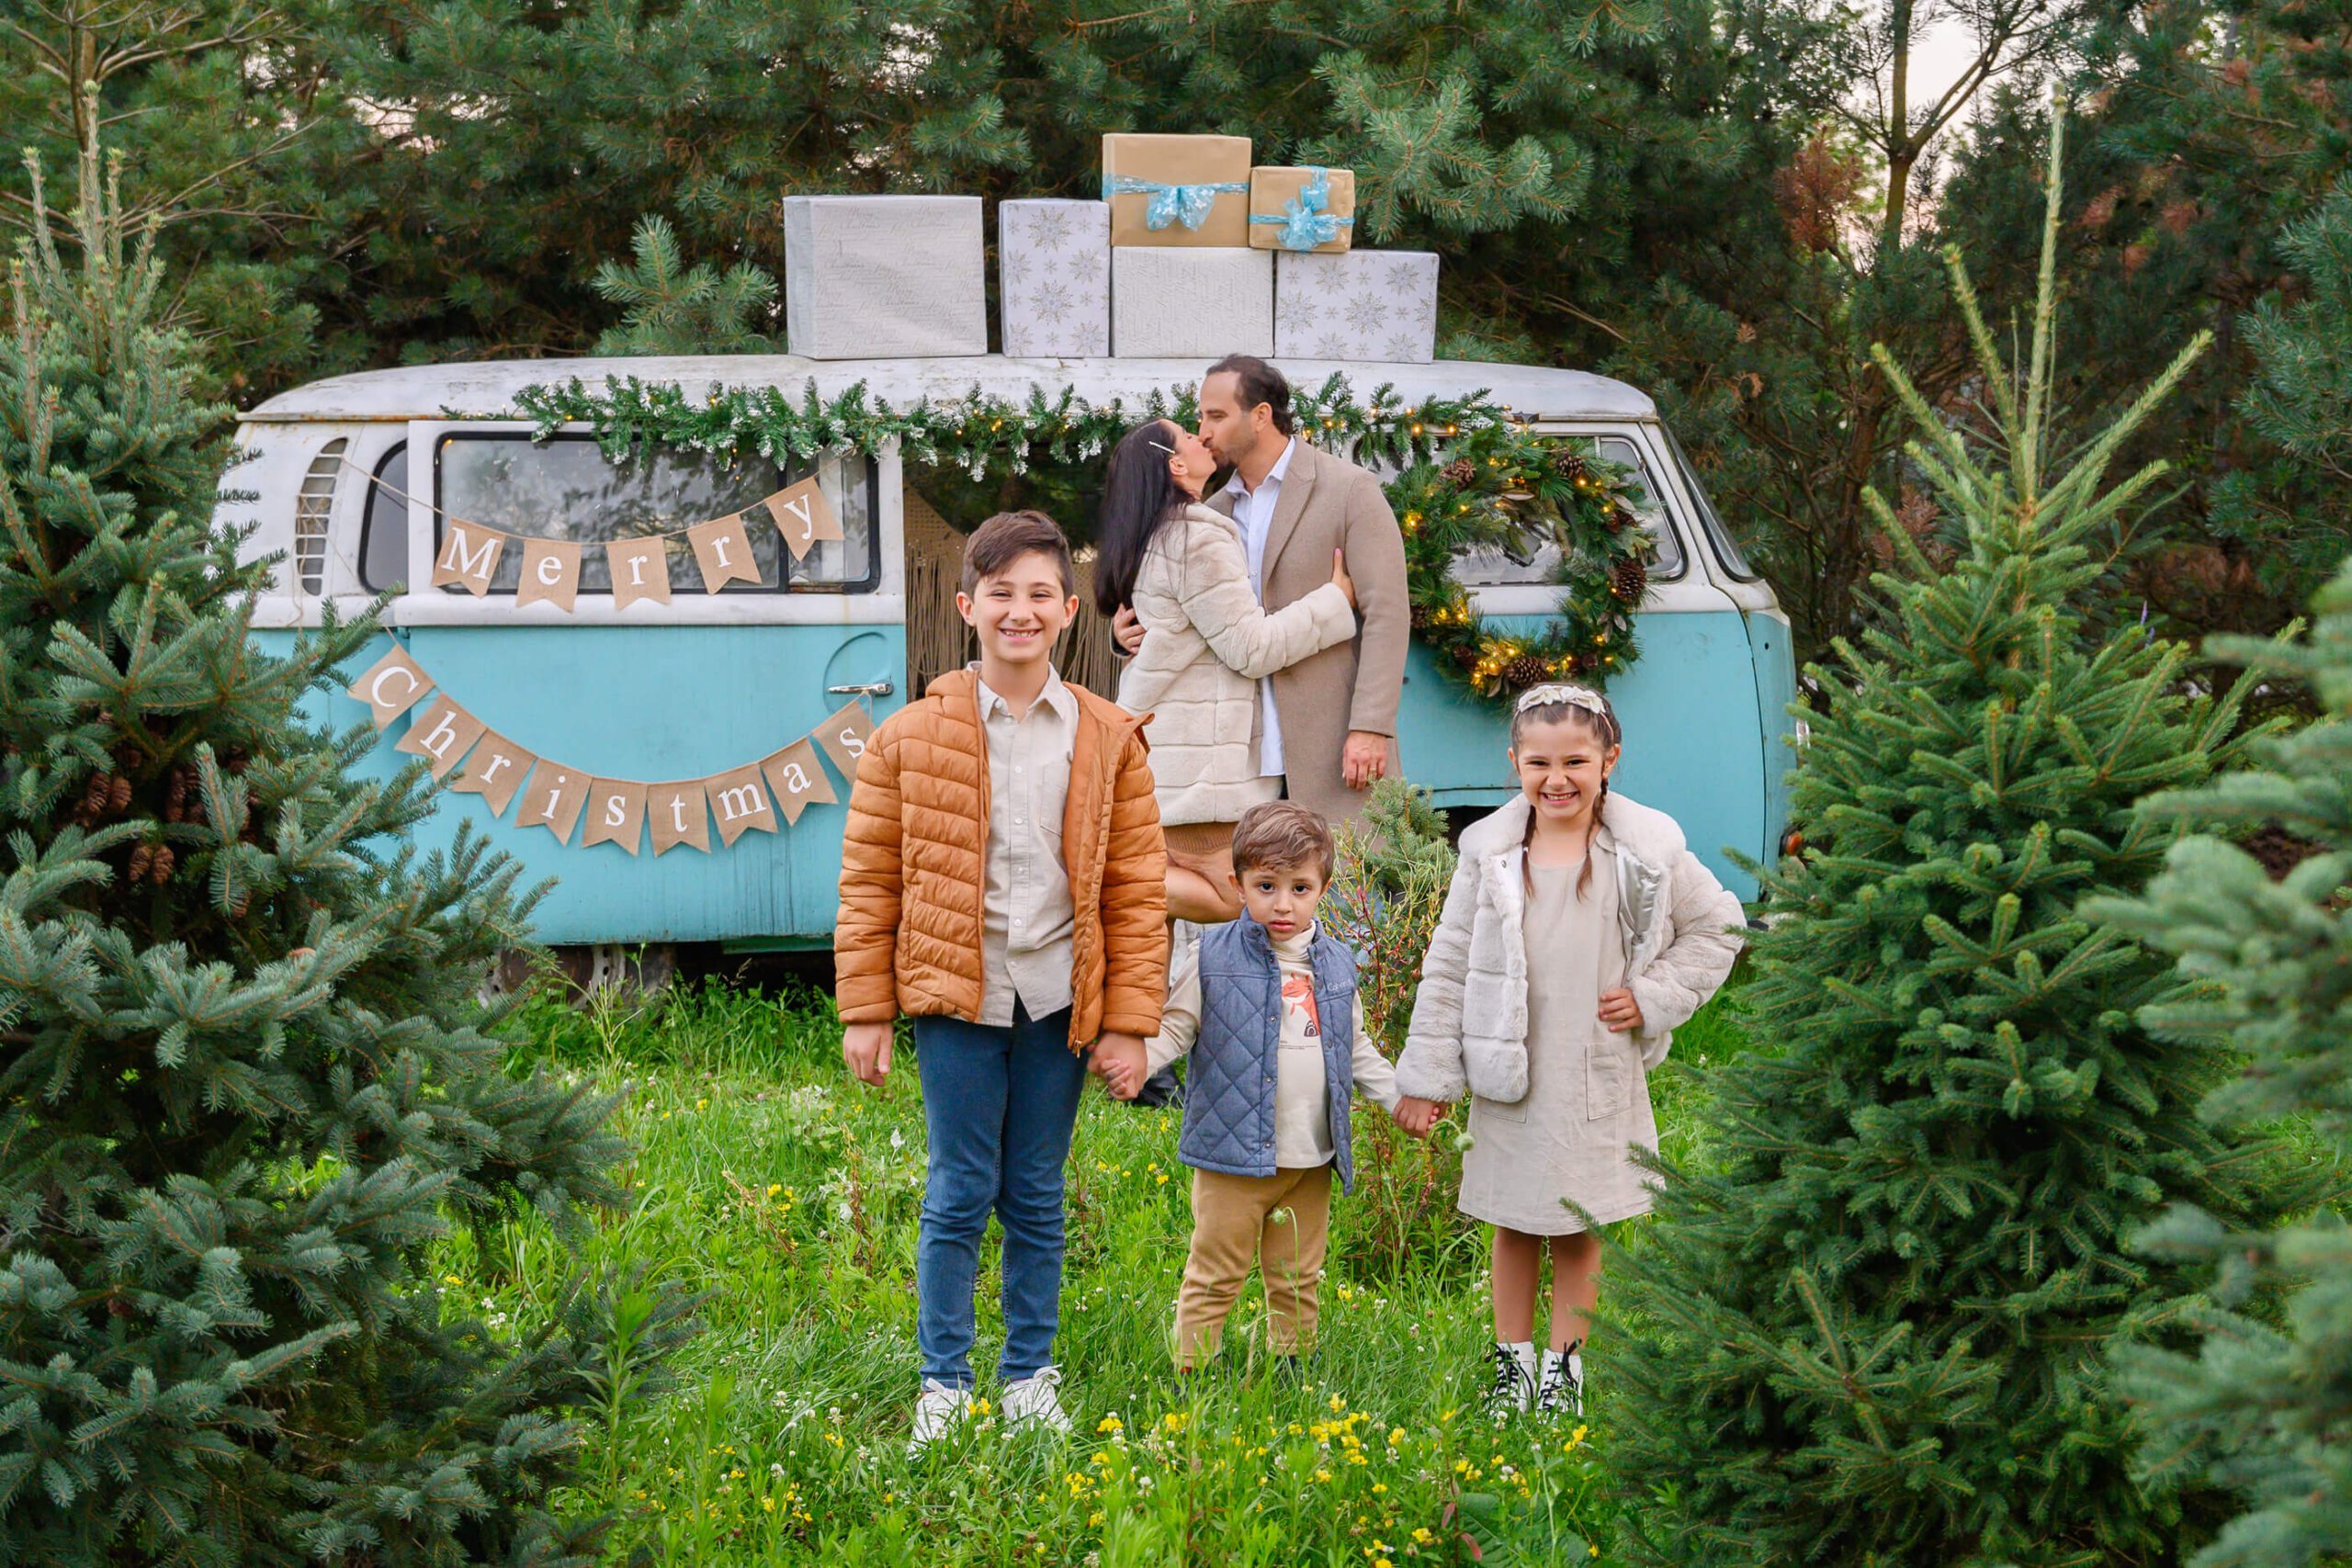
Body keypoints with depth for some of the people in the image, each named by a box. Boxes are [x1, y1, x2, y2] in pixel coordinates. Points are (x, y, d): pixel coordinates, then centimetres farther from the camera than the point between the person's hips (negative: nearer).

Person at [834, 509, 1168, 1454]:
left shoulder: (1109, 741, 3)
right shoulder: (911, 738, 0)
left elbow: (1138, 890, 5)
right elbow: (869, 882, 3)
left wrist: (1129, 1021, 1)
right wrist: (864, 1013, 0)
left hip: (1058, 1002, 2)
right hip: (955, 996, -1)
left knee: (1037, 1198, 10)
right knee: (959, 1194, 1)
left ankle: (1031, 1379, 22)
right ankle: (943, 1385, 12)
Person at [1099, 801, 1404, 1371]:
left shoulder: (1335, 966, 8)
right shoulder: (1215, 957, -6)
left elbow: (1355, 1050, 20)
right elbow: (1174, 1028, -5)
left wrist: (1403, 1095, 15)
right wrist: (1136, 1059, -23)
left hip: (1312, 1161, 4)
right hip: (1233, 1157, -4)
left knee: (1297, 1281, 15)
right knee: (1215, 1277, 1)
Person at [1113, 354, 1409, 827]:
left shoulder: (1350, 489, -1)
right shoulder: (1216, 510, 17)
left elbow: (1386, 612, -6)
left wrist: (1370, 728, -15)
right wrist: (1136, 632, 1)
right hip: (1249, 760, 5)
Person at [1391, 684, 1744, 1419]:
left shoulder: (1646, 853, -4)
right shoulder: (1490, 854, -3)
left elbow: (1718, 928, 7)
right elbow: (1448, 965, 2)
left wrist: (1654, 997, -5)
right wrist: (1425, 1075, 2)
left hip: (1599, 1078, -1)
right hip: (1507, 1077, 1)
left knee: (1579, 1230, 8)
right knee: (1513, 1226, 10)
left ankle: (1564, 1367, 22)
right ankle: (1512, 1363, 24)